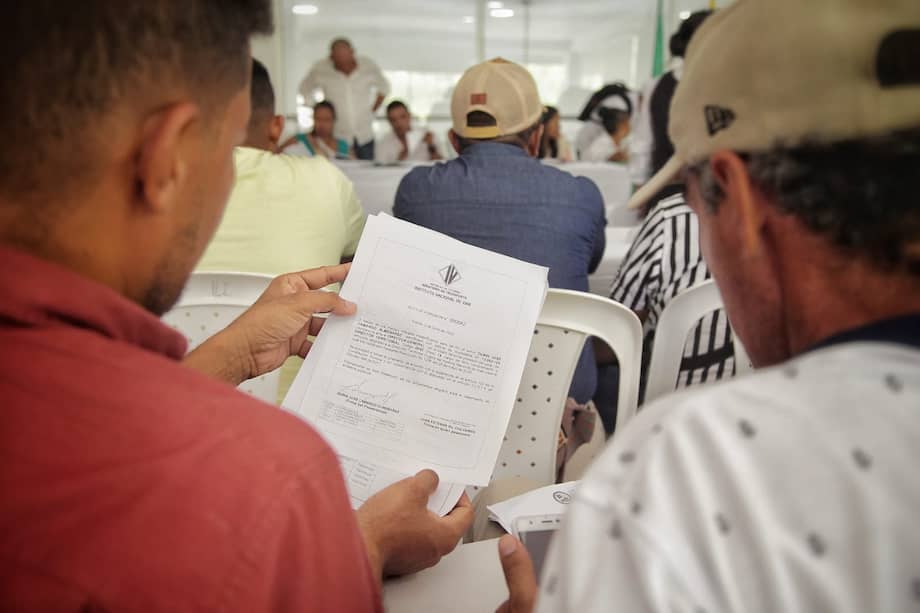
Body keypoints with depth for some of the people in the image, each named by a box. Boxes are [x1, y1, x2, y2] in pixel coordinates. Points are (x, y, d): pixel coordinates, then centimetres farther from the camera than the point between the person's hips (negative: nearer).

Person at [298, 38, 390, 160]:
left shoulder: (369, 67, -5)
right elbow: (305, 90, 8)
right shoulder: (320, 70, -9)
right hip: (337, 138, -1)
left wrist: (372, 111, 6)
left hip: (365, 137, 2)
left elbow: (384, 87, 13)